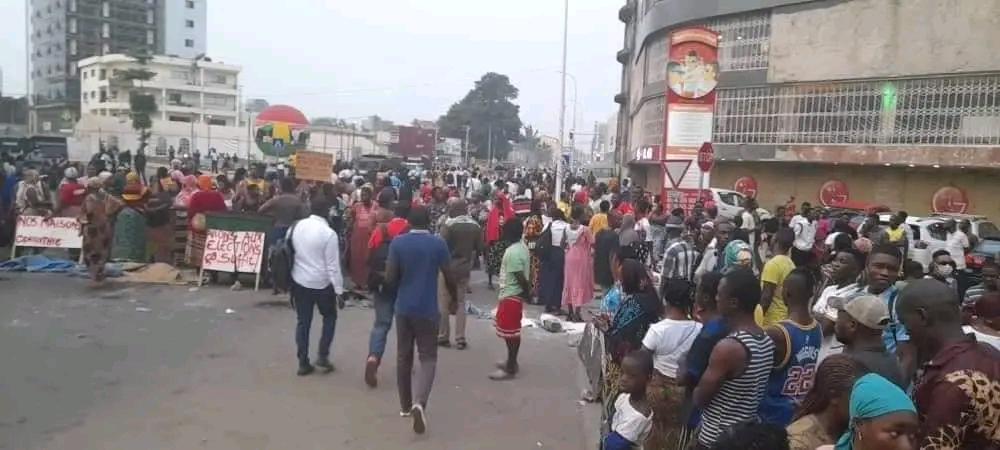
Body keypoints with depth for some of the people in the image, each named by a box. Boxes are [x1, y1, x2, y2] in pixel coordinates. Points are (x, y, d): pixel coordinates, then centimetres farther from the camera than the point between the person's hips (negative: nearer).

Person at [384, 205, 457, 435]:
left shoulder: (397, 242, -4)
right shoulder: (438, 243, -7)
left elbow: (390, 278, -5)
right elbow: (449, 277, -4)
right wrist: (454, 298, 13)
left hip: (403, 307, 2)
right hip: (427, 309, -2)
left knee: (403, 356, 15)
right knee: (428, 357, 4)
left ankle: (405, 405, 25)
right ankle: (419, 402, -17)